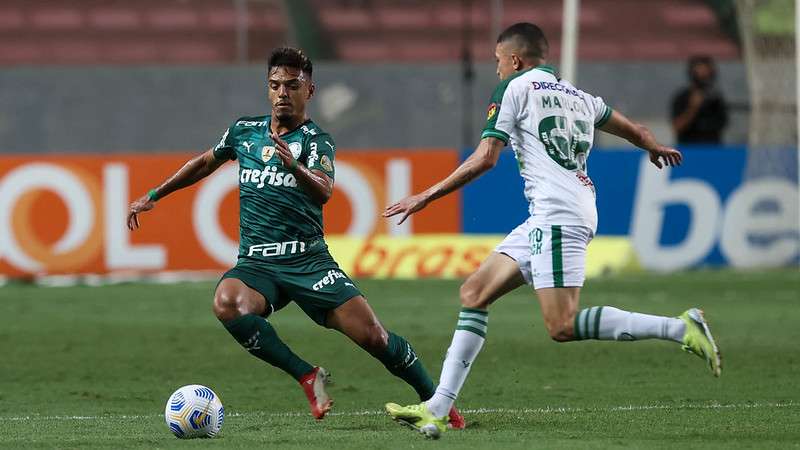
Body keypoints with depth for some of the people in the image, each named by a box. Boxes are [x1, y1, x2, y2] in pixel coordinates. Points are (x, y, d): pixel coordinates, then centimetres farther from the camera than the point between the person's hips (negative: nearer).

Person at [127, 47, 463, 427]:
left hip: (309, 261, -2)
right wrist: (153, 196, 30)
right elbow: (204, 164, 29)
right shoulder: (244, 131, 11)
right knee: (226, 303, -33)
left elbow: (323, 192, -21)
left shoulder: (317, 141, -2)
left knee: (372, 335, -14)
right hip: (256, 264, 2)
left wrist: (295, 167, -41)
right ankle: (307, 376, -19)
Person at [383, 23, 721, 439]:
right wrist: (655, 149, 56)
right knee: (474, 294, 9)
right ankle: (436, 409, 4)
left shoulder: (515, 88, 1)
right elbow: (634, 132, 31)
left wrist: (426, 197, 4)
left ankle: (679, 328, -17)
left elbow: (484, 159, -4)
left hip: (558, 215, -9)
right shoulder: (579, 97, 22)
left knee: (563, 327, -16)